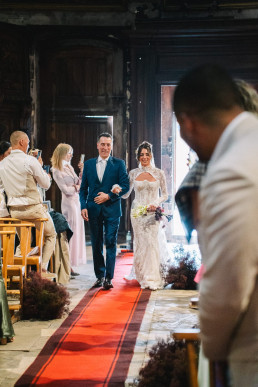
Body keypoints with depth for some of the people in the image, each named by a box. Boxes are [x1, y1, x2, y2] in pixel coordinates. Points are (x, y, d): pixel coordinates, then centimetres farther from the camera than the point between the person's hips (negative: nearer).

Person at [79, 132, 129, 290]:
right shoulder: (89, 164, 10)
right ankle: (99, 276, 18)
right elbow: (83, 188, 10)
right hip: (94, 210, 3)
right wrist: (83, 206, -2)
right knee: (96, 244, 8)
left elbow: (125, 186, -4)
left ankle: (109, 278, -4)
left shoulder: (119, 164, 2)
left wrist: (108, 196, -14)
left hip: (112, 209, -3)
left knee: (111, 243, -6)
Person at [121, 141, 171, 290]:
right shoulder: (133, 173, 7)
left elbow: (165, 195, 6)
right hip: (137, 212, 2)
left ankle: (153, 278, -3)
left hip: (153, 213, -2)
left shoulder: (159, 173, 3)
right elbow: (126, 194, 10)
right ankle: (143, 276, 12)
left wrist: (156, 203, -12)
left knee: (153, 243, -8)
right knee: (140, 243, 2)